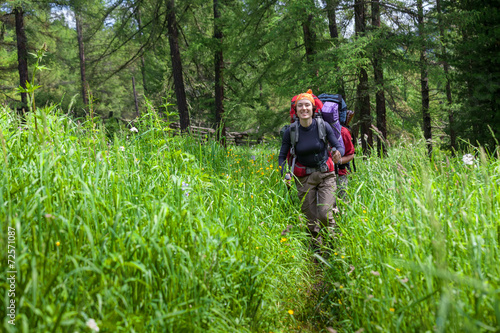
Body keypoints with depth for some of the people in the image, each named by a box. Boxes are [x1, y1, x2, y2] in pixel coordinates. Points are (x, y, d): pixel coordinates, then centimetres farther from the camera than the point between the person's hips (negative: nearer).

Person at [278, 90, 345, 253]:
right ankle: (317, 248, 26)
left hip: (326, 174, -1)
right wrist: (285, 174, -17)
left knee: (325, 214, -15)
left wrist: (338, 153, -30)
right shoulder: (291, 131, -9)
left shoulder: (323, 126, -12)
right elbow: (282, 155, 0)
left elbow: (339, 146, -6)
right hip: (304, 177, 1)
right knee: (311, 219, 5)